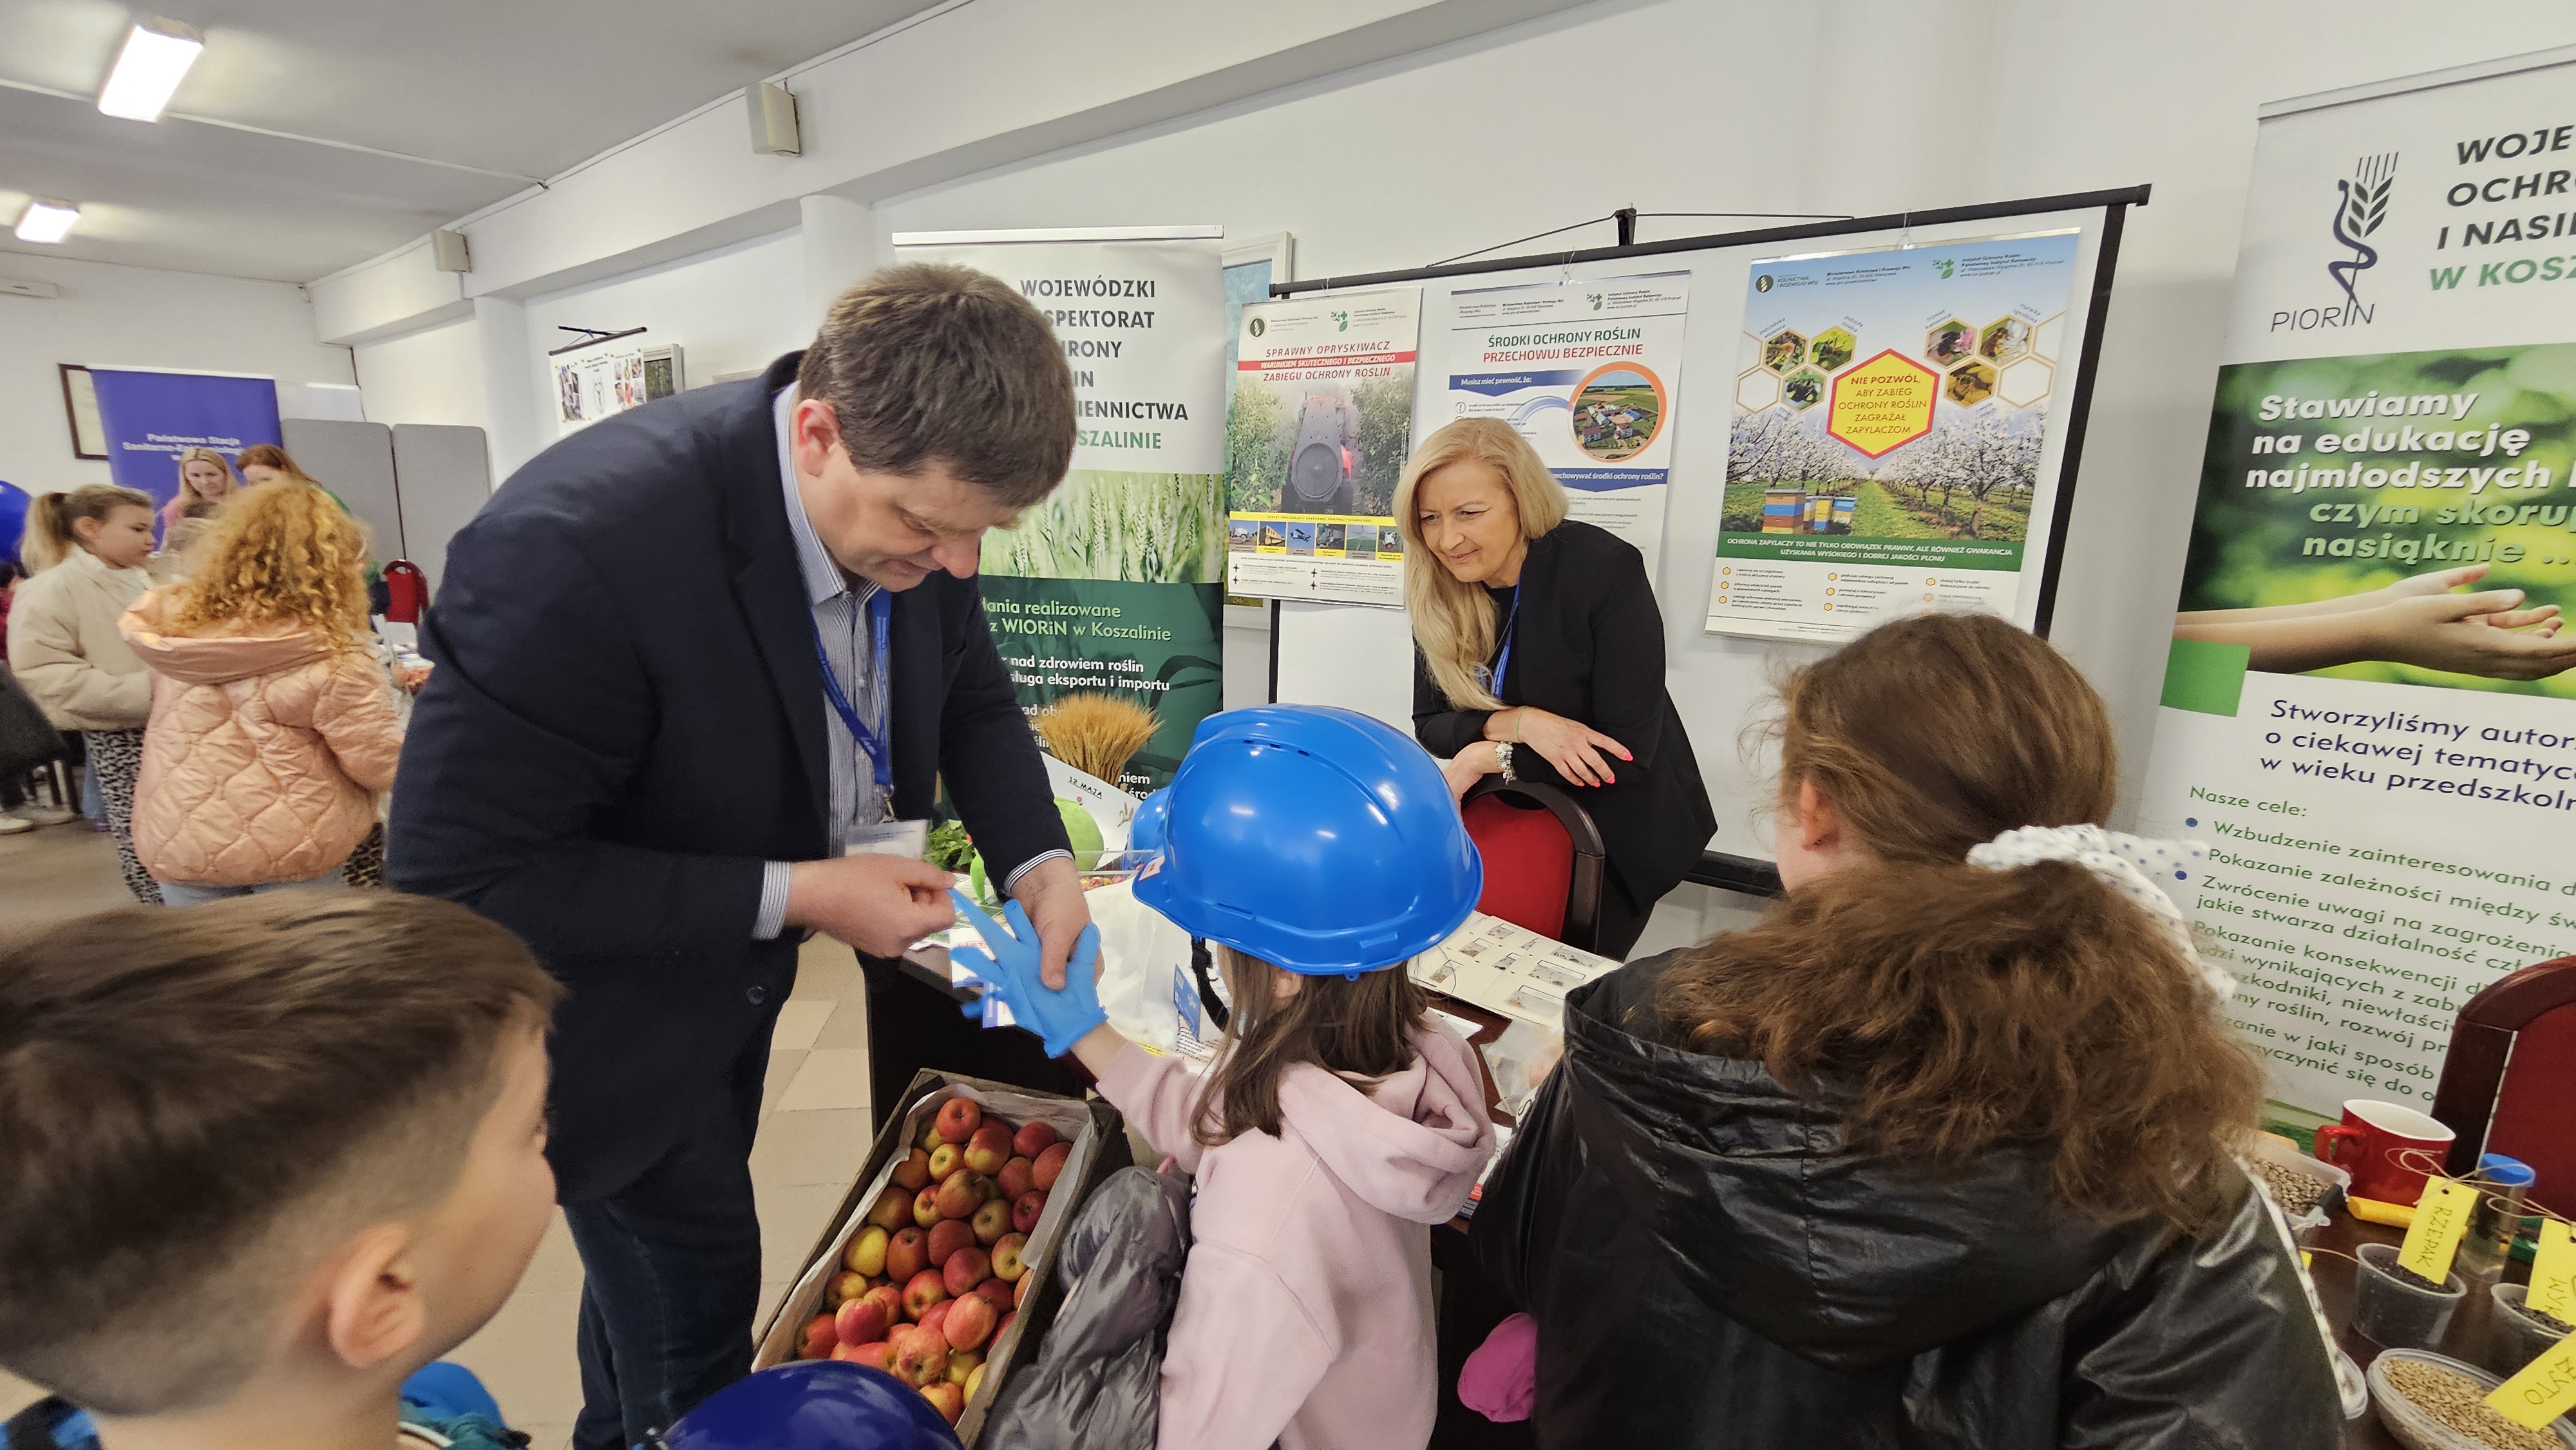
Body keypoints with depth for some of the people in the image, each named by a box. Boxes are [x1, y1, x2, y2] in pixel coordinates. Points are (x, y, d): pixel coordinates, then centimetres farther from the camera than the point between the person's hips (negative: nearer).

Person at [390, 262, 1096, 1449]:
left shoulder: (911, 497, -17)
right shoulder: (575, 546, -36)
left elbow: (971, 694, -1)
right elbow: (454, 878, -29)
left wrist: (1038, 860, -18)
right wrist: (790, 896, -32)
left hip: (738, 970, 7)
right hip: (609, 1013, -6)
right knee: (692, 1311, 12)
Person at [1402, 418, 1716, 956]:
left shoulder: (1603, 569, -24)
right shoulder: (1439, 590, -9)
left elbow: (1627, 751, -26)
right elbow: (1430, 726, -6)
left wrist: (1487, 758, -25)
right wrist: (1517, 722, -25)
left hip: (1614, 830, -4)